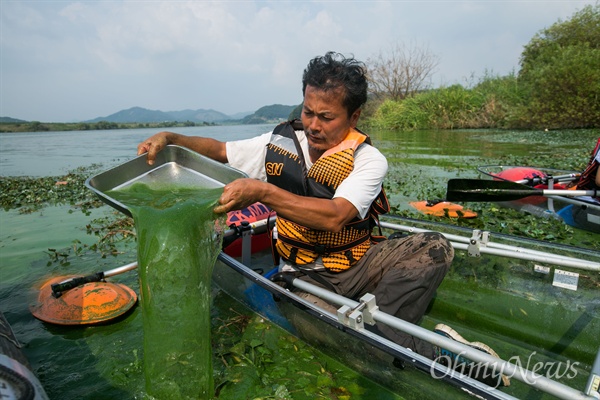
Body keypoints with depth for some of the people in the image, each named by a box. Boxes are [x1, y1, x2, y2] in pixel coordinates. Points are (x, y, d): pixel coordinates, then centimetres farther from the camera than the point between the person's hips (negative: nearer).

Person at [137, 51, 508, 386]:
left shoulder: (369, 160, -12)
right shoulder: (280, 143, -2)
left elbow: (334, 217, -29)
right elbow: (218, 149, 9)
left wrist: (262, 191, -38)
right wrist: (170, 138, -8)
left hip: (359, 265, 0)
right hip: (306, 273, 1)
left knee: (435, 247, -23)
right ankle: (426, 353, -18)